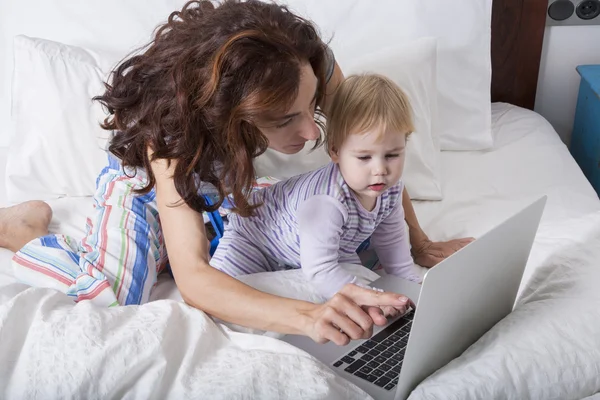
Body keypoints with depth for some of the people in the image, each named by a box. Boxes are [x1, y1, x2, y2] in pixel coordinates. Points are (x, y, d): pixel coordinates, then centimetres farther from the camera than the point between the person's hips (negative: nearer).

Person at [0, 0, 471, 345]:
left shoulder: (308, 66, -34)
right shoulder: (172, 129, -44)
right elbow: (193, 280, -50)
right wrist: (310, 316, -66)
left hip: (216, 181, 6)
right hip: (146, 179, -6)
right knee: (112, 297, -26)